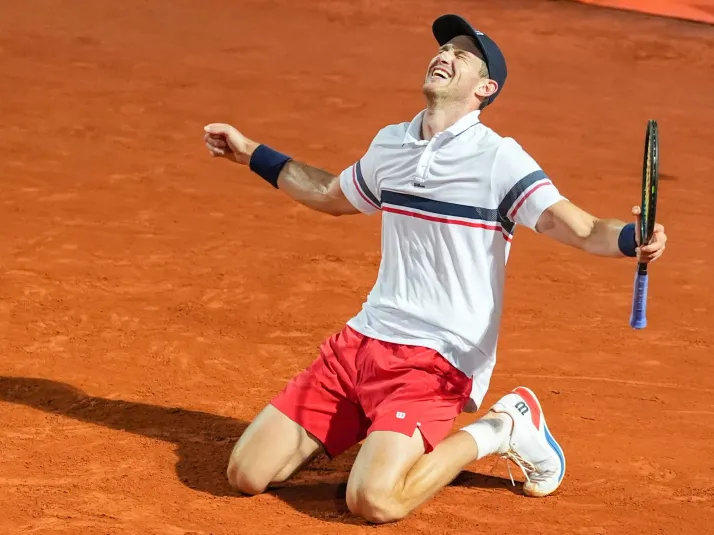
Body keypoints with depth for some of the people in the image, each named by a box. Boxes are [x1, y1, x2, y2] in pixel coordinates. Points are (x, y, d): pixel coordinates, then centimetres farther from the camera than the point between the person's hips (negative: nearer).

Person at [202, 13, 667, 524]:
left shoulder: (498, 157, -9)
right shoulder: (390, 143, 12)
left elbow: (581, 229, -20)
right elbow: (332, 196, 33)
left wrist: (632, 238, -42)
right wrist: (252, 153, 36)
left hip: (438, 360, -6)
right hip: (361, 341, 6)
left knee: (374, 500, -27)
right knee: (246, 473, -2)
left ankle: (498, 429, 0)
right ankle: (382, 429, 18)